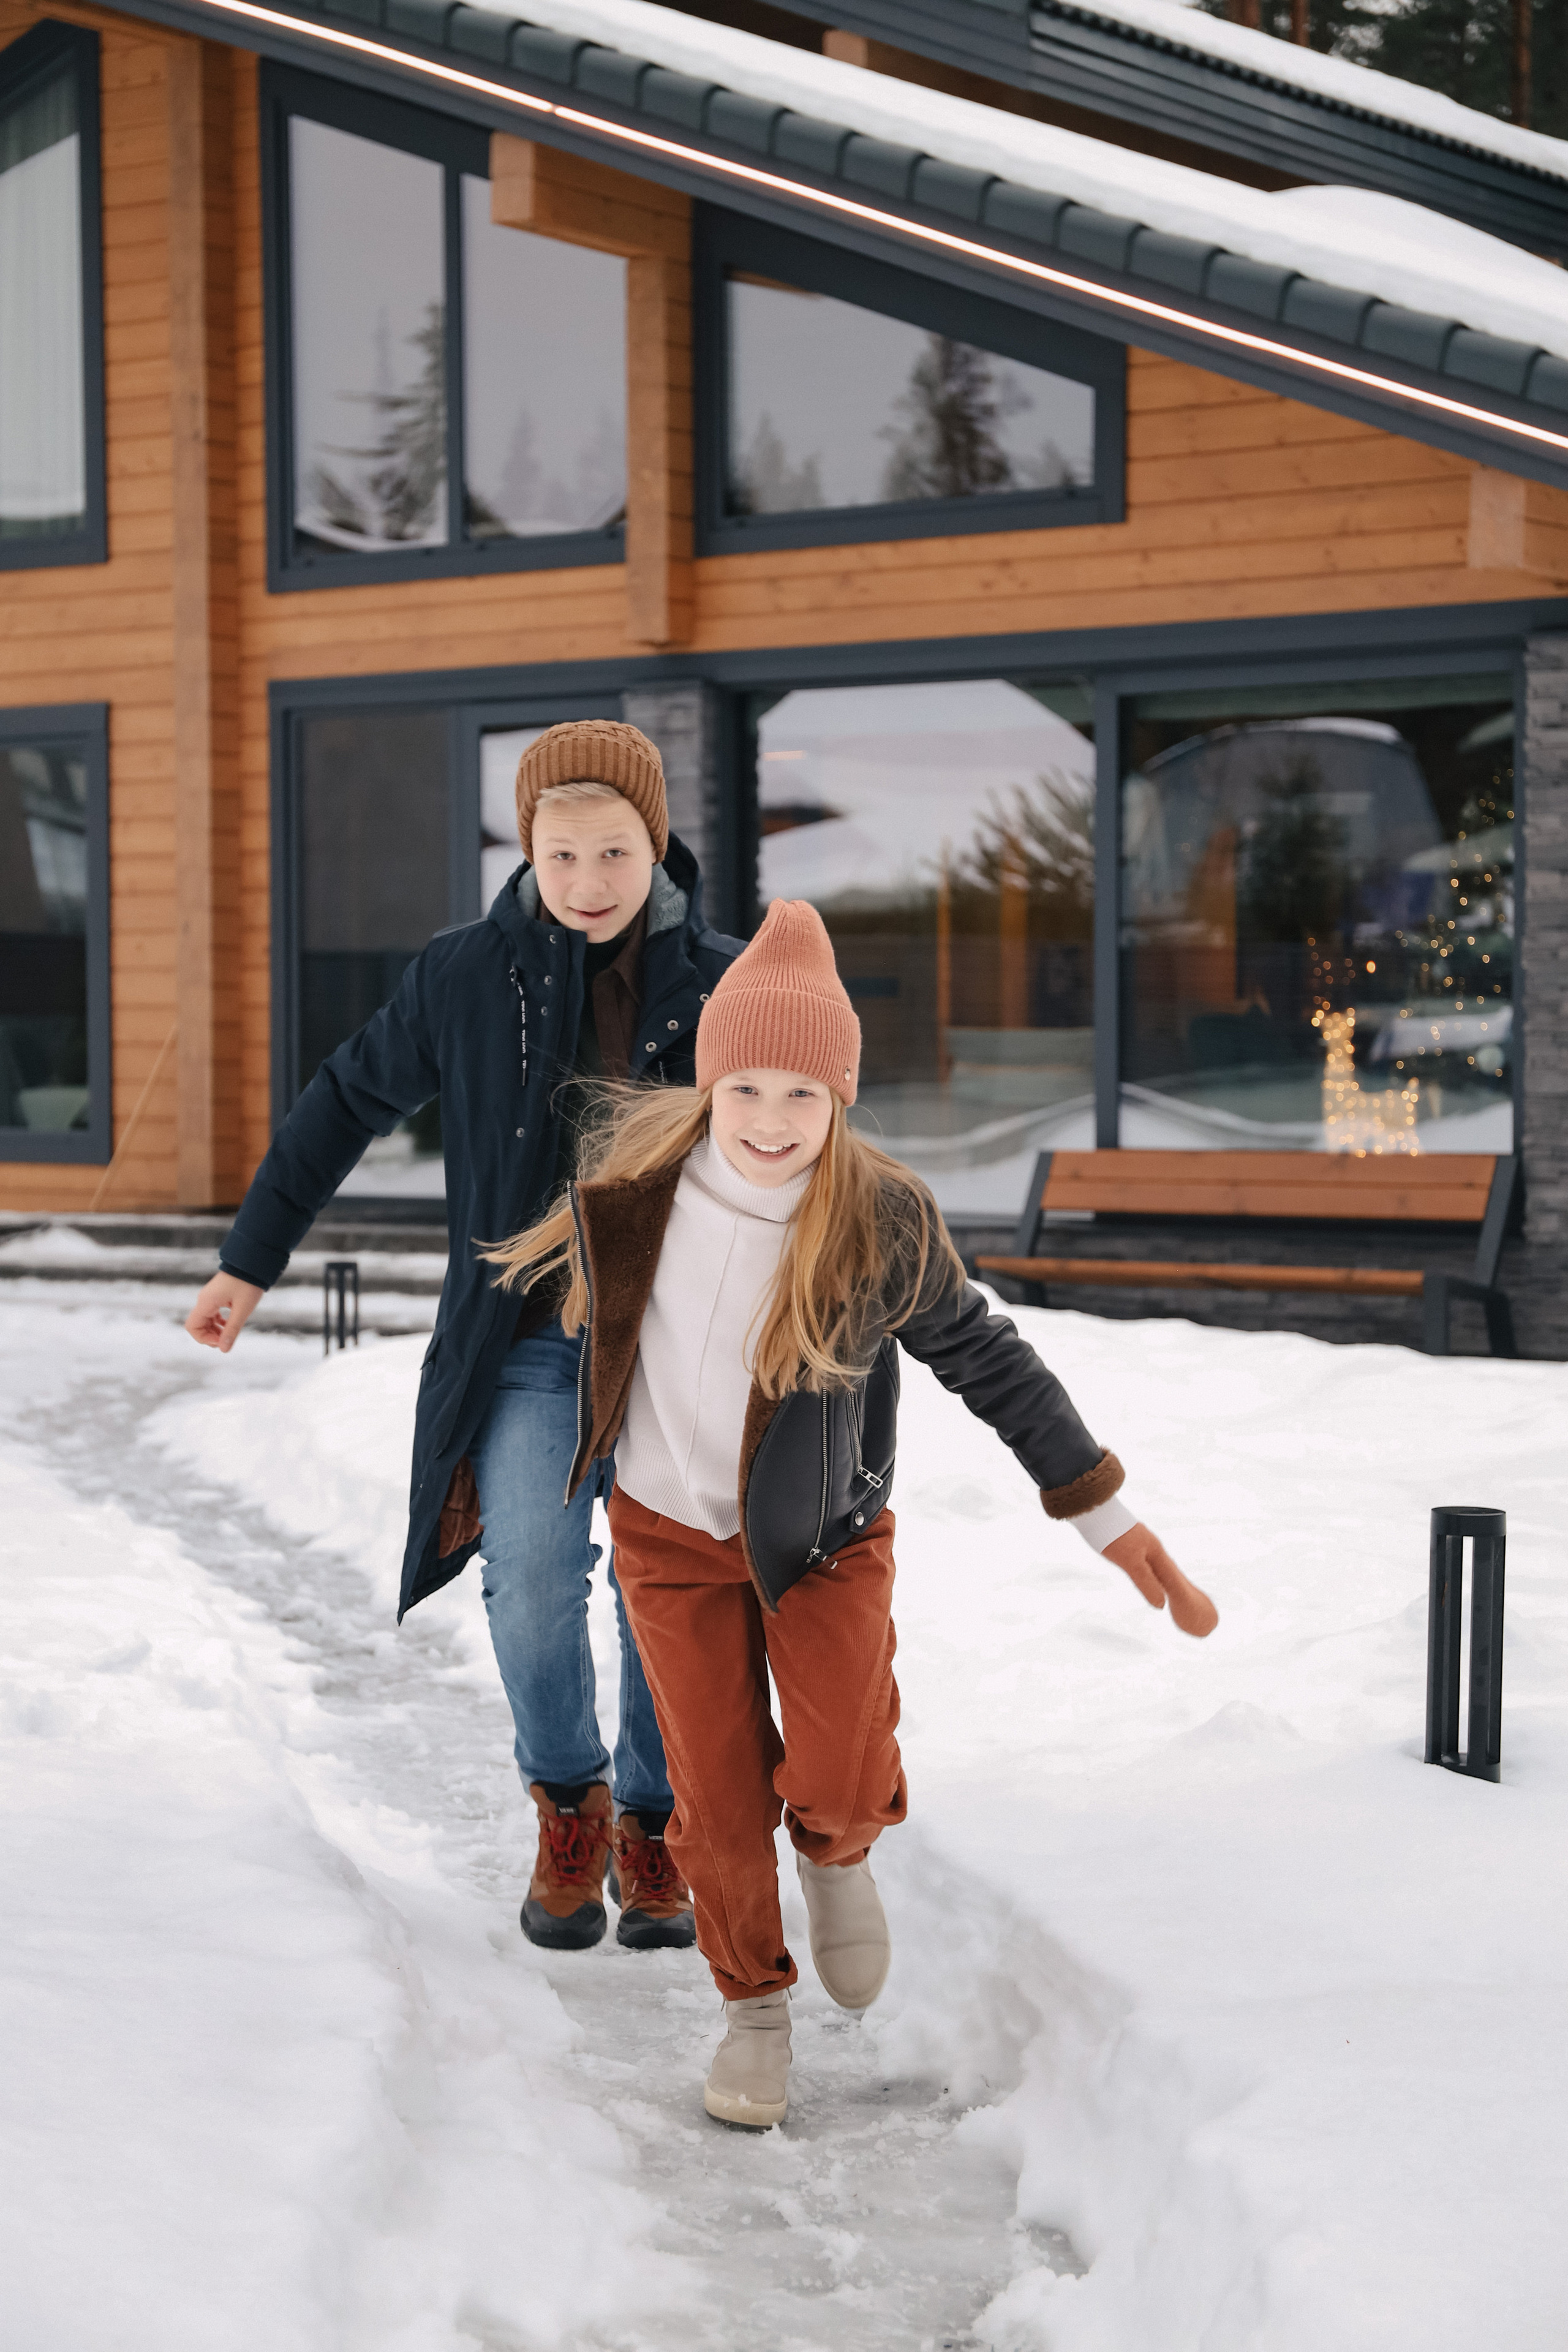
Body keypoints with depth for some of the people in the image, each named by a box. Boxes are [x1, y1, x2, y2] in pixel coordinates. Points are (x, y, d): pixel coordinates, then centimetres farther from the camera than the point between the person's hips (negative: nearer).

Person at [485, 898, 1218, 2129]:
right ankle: (754, 2002, 29)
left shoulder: (883, 1223, -21)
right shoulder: (637, 1166, -17)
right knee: (719, 1804, 1)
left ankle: (838, 1851, 21)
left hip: (823, 1534, -1)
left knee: (840, 1781, -17)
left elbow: (986, 1358, -8)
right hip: (672, 1531, 1)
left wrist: (1112, 1520, -6)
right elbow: (568, 1257, 7)